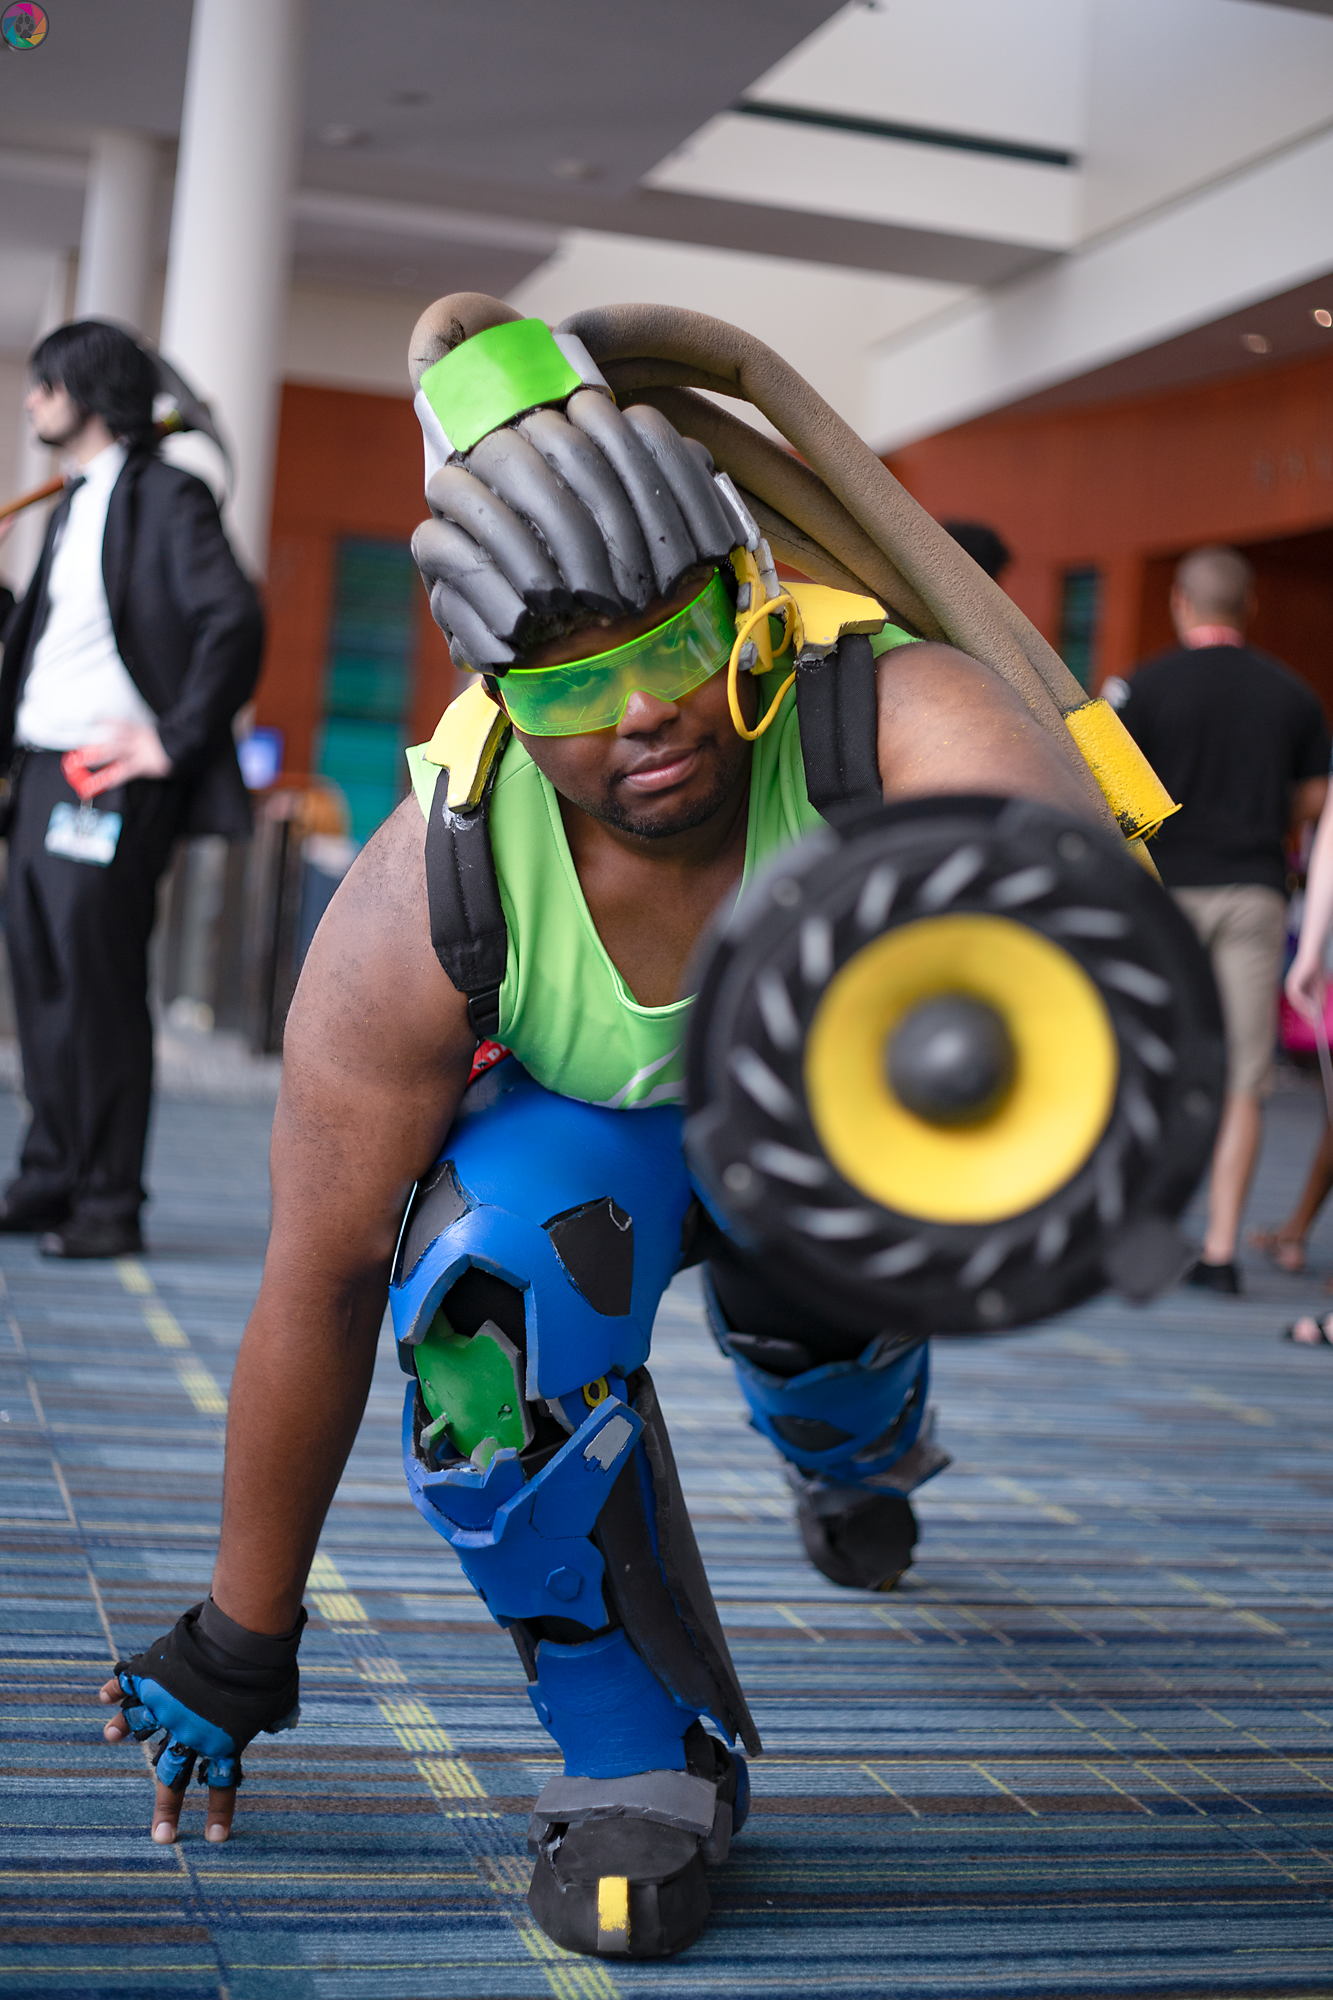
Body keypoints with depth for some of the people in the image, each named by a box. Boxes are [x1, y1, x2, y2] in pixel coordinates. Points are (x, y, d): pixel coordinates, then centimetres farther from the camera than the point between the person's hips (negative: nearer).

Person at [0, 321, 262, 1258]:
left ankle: (108, 1205, 2)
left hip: (113, 778, -8)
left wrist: (172, 741, -17)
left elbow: (234, 622, -18)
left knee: (99, 988, -6)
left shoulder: (168, 497, -8)